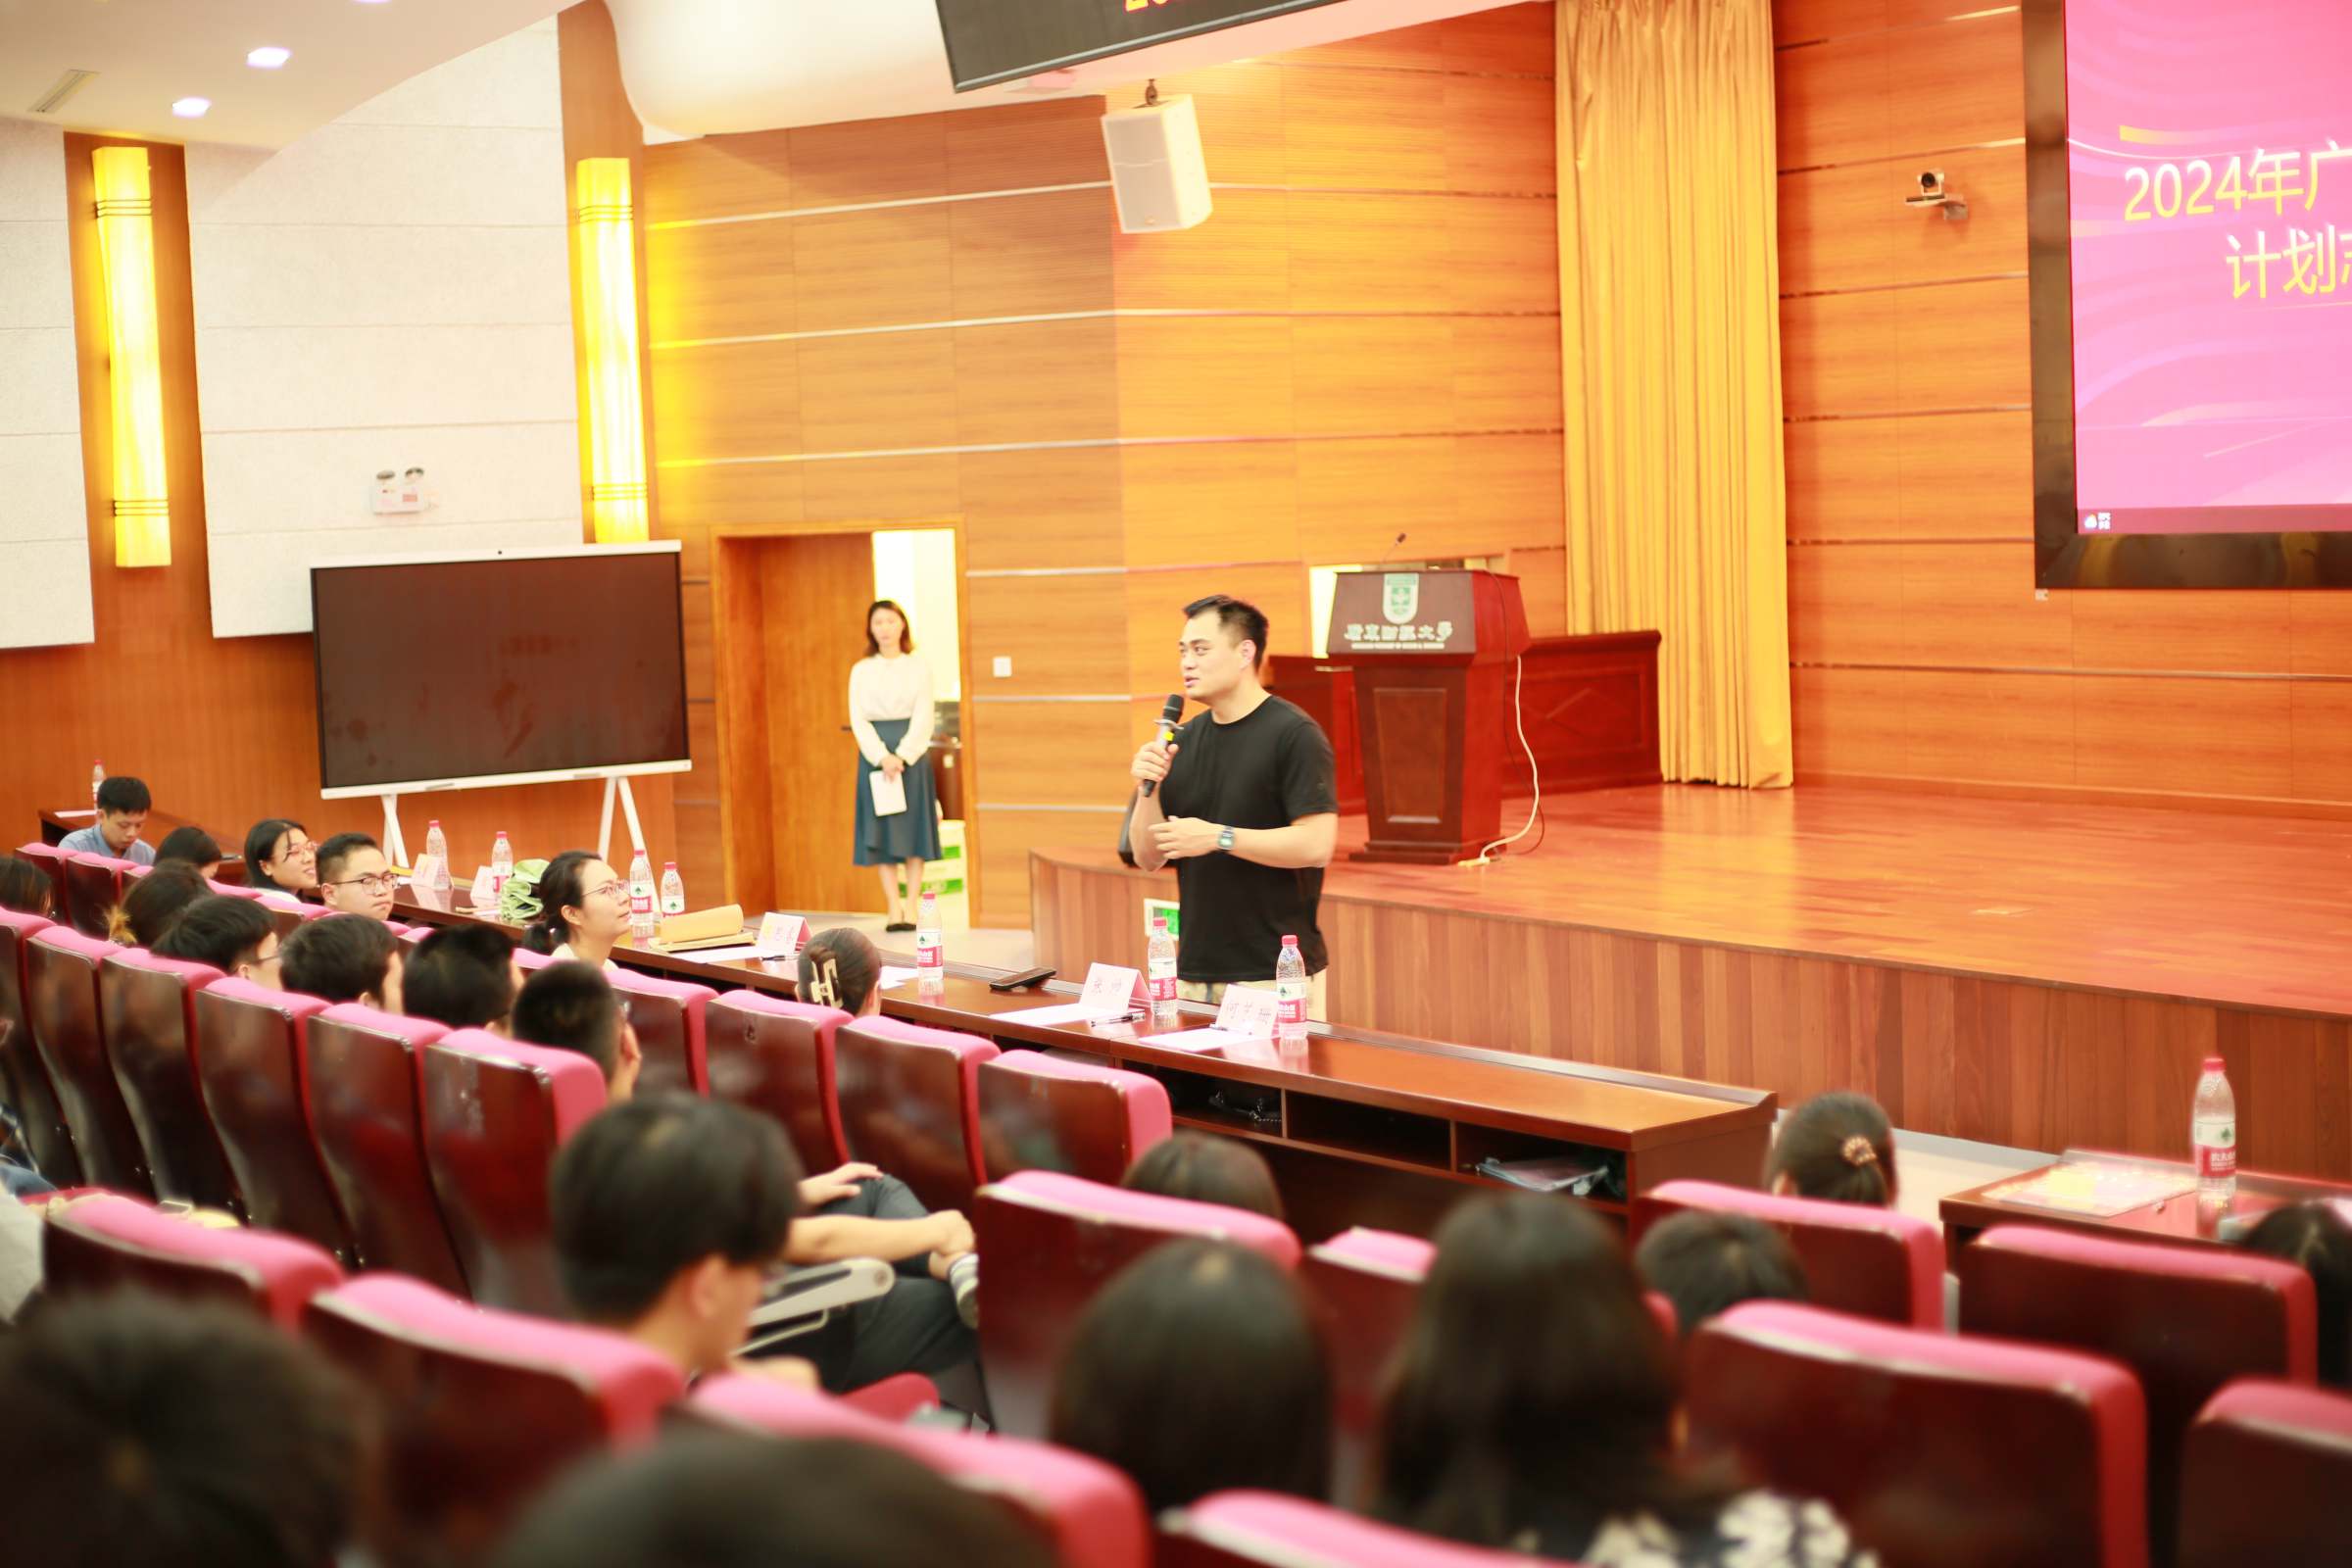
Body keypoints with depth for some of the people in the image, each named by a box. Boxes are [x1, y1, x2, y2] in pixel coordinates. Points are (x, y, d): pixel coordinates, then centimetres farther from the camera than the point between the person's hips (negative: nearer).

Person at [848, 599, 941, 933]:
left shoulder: (919, 666, 4)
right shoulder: (861, 670, 7)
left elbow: (924, 717, -3)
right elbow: (858, 719, 0)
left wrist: (902, 756, -15)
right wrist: (882, 757, -14)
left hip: (912, 753, -1)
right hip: (875, 753, 1)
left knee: (913, 828, -1)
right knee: (881, 831, -2)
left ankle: (912, 906, 2)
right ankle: (893, 908, 0)